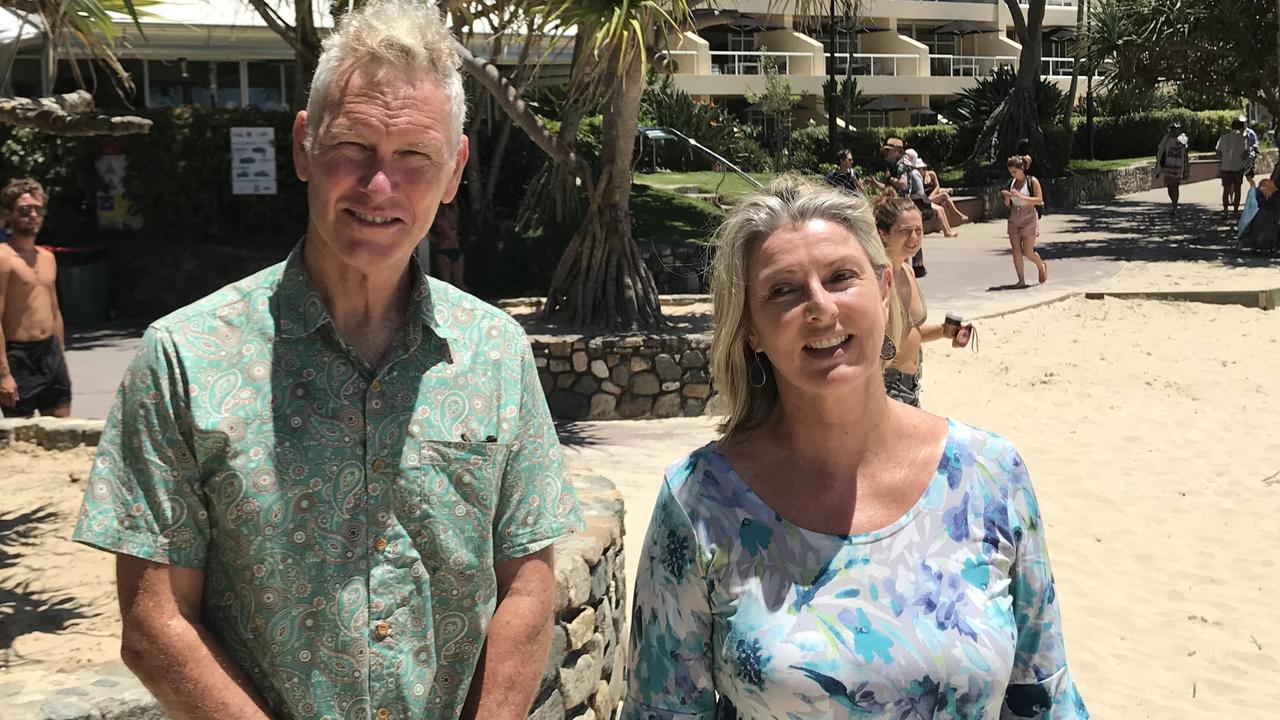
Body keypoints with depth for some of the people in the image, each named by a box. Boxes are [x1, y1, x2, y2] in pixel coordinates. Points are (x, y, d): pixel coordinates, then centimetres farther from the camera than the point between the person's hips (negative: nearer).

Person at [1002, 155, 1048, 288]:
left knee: (1027, 252, -4)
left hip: (1028, 218, -5)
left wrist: (1020, 196, -20)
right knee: (1016, 251, -2)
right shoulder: (1011, 183, 8)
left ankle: (1042, 266, 27)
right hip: (1013, 219, 5)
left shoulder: (1032, 181, -6)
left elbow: (1039, 200, -13)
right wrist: (1006, 197, -9)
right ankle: (1021, 281, 4)